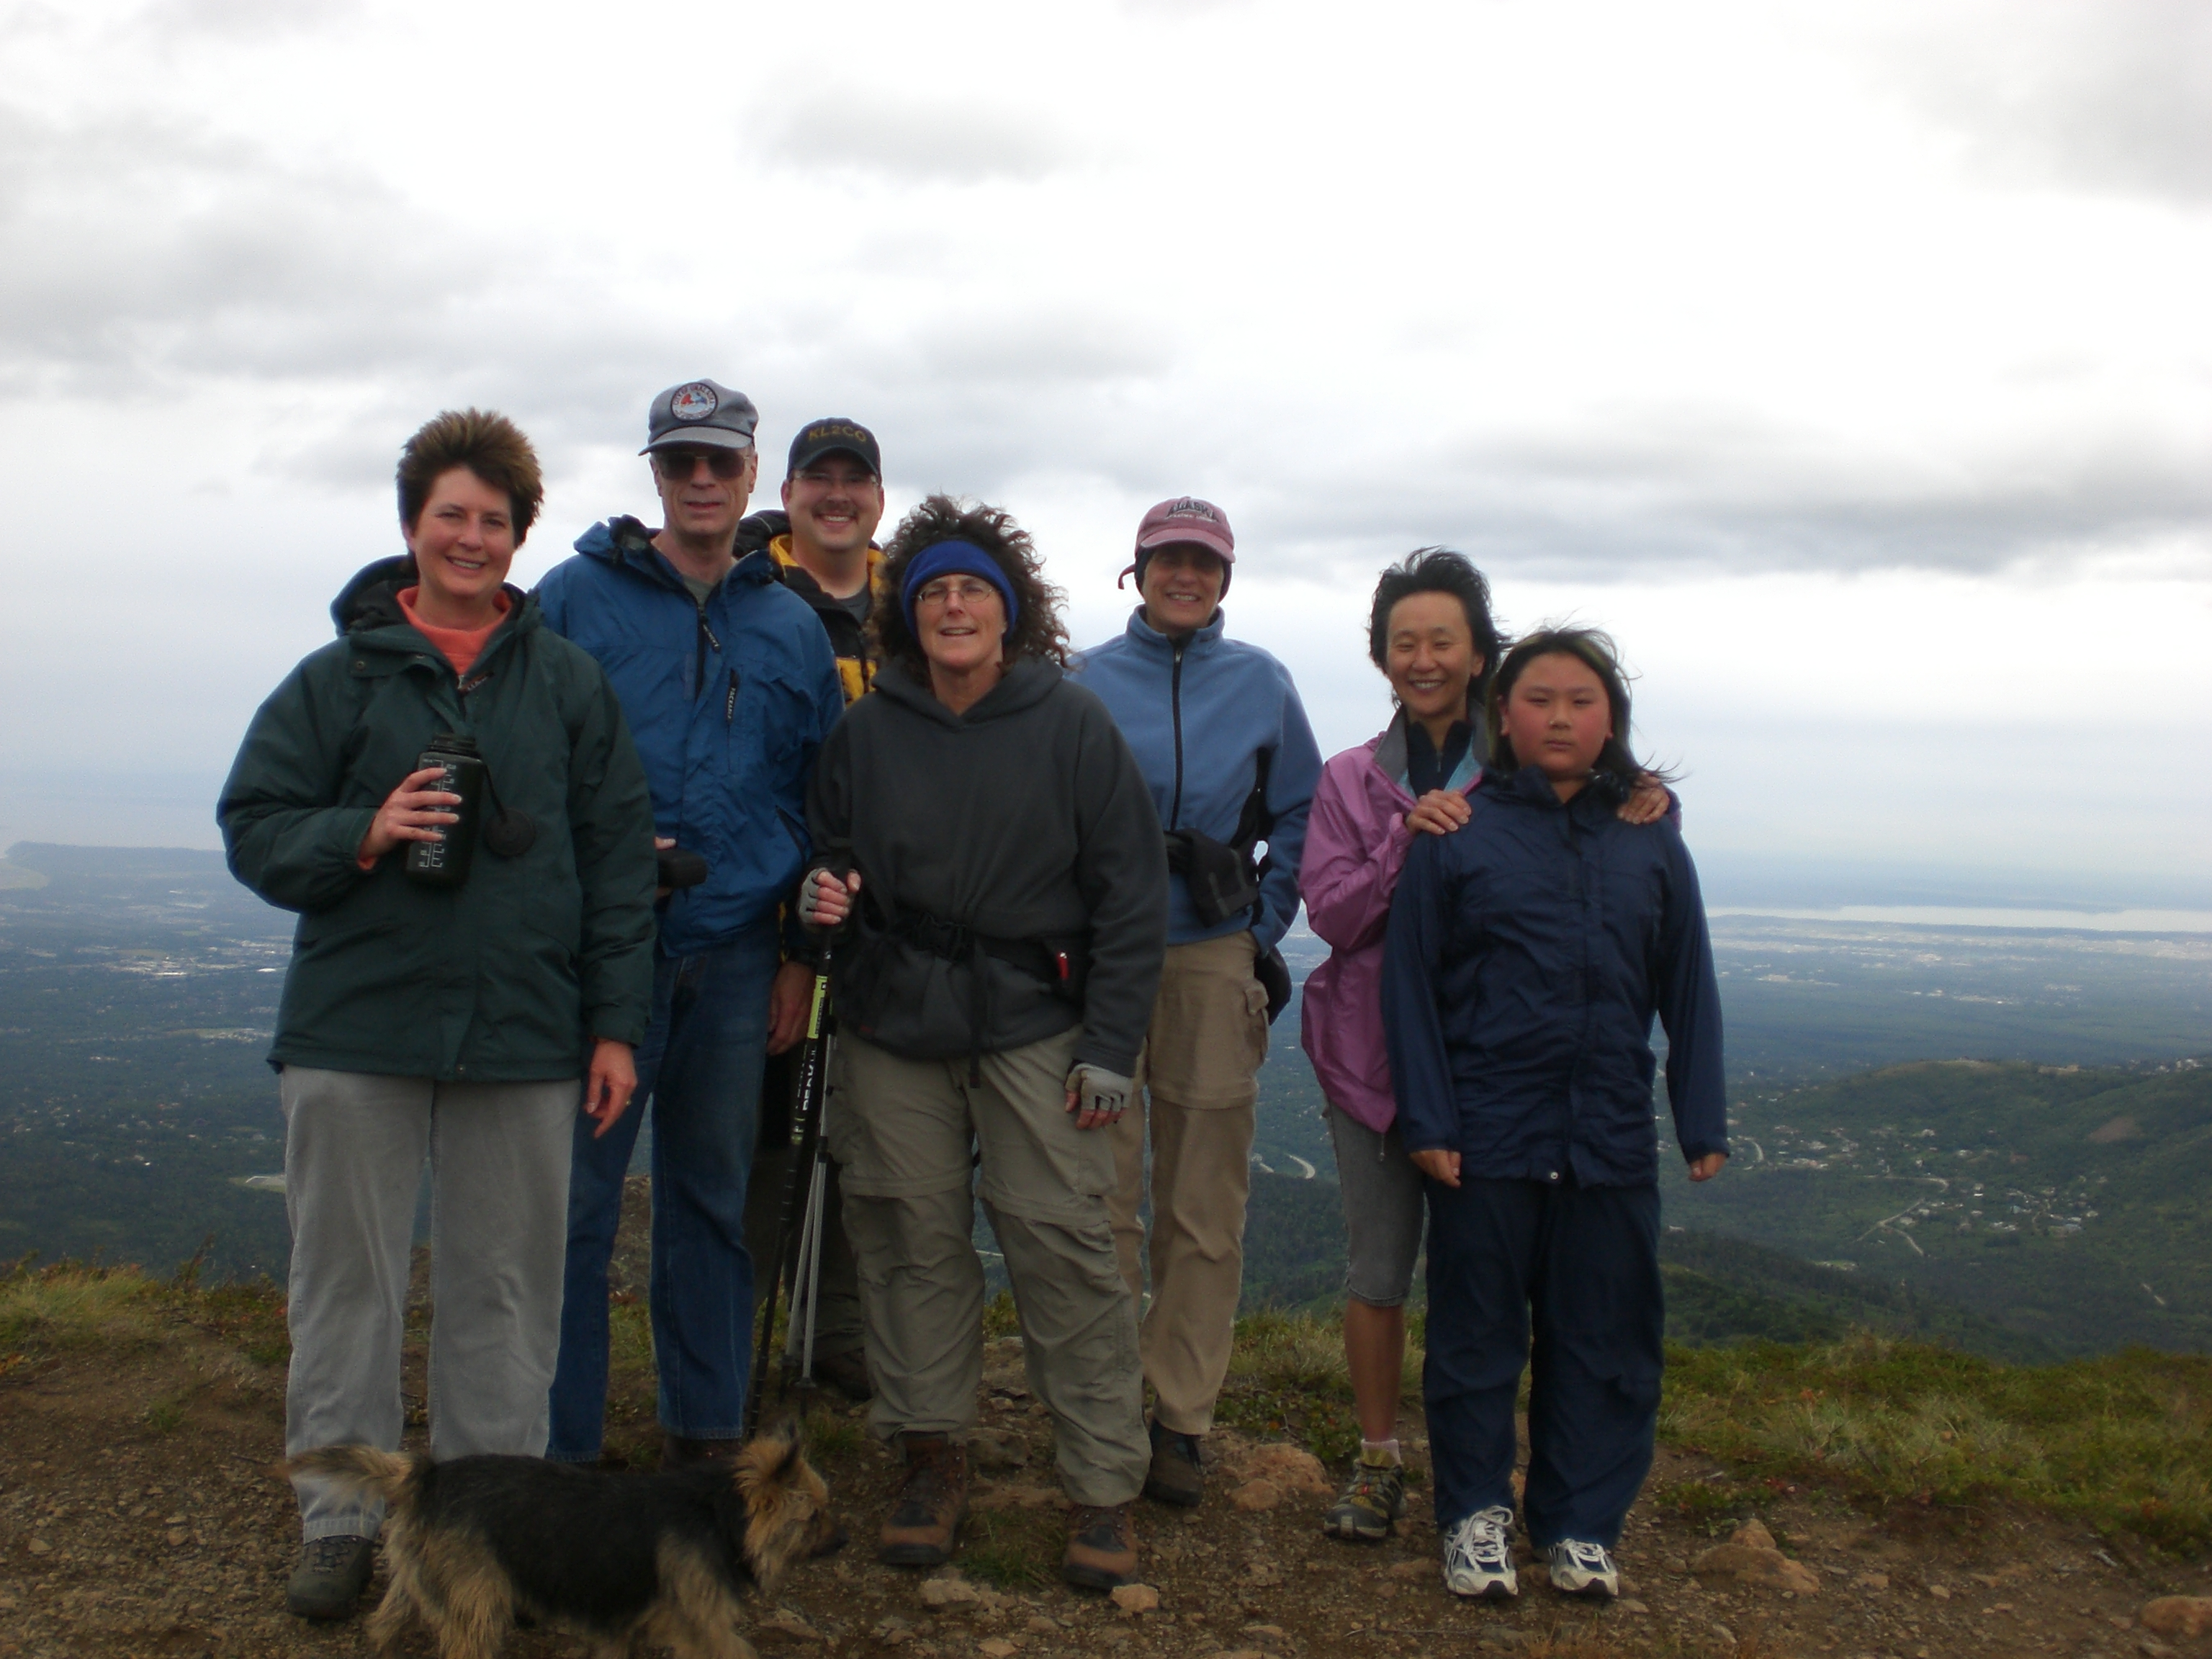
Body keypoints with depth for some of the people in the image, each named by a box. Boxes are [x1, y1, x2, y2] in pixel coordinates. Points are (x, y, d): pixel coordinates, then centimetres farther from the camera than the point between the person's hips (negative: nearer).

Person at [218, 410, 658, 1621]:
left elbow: (617, 860, 6)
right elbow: (252, 827, 4)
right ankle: (341, 1519, 20)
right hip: (356, 1029, 0)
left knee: (506, 1289, 8)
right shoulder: (339, 678, 4)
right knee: (346, 1281, 7)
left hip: (523, 1032, 1)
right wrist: (363, 833, -16)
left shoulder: (569, 682, 6)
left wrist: (615, 1023, 1)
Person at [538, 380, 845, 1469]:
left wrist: (799, 957, 7)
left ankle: (705, 1430, 24)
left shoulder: (792, 627, 11)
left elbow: (819, 803, 12)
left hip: (735, 954, 3)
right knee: (573, 1196, -1)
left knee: (714, 1196, 12)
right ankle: (557, 1445, 12)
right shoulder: (576, 595, 3)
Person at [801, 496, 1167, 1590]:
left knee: (1064, 1246, -6)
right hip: (894, 1029, 3)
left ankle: (1103, 1486, 5)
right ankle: (932, 1458, 20)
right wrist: (822, 894, -5)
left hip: (1036, 1027, -2)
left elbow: (1130, 895, -1)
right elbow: (825, 851, 20)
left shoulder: (1072, 725, -2)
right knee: (914, 1242, 4)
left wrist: (1111, 1046, -6)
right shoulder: (866, 731, 6)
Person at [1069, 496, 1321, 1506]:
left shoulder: (1261, 684, 8)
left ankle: (1182, 1422, 14)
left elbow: (1299, 815, 14)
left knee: (1205, 1205, 3)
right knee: (1101, 1195, 1)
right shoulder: (1088, 681, 6)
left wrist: (1266, 926, 5)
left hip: (1215, 960, 1)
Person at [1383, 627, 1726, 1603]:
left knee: (1605, 1337, 10)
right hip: (1486, 1137, -2)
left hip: (1611, 1139, 3)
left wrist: (1704, 1123, 4)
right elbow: (1409, 982, -3)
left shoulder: (1650, 840, 6)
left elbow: (1687, 991, 8)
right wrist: (1426, 1119, -8)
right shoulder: (1455, 832, -2)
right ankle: (1475, 1513, 25)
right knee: (1477, 1331, 9)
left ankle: (1579, 1522, 25)